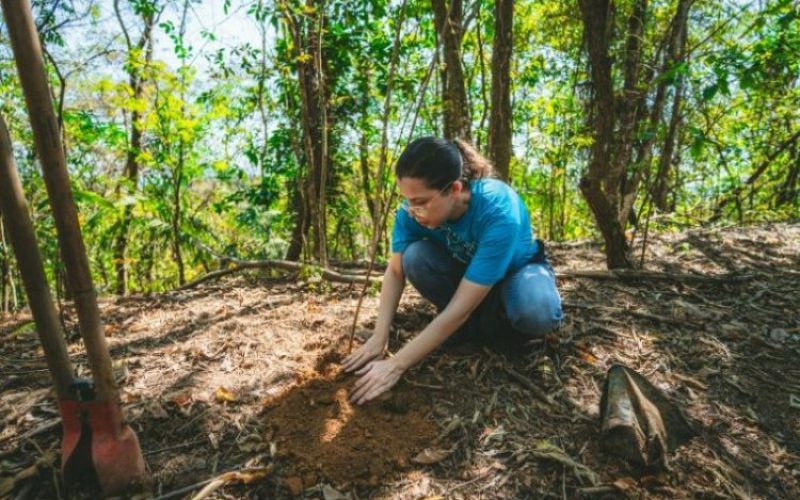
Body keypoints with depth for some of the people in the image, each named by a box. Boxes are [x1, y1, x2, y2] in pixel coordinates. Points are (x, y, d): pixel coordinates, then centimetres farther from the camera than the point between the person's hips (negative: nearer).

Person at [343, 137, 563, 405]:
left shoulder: (499, 211, -40)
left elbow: (460, 308, -41)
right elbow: (396, 270, -17)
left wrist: (395, 366, -41)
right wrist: (379, 338, -28)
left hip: (517, 269, -4)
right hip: (463, 267, 4)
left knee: (536, 313, -38)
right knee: (415, 257, -27)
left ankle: (506, 321, -1)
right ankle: (481, 322, -5)